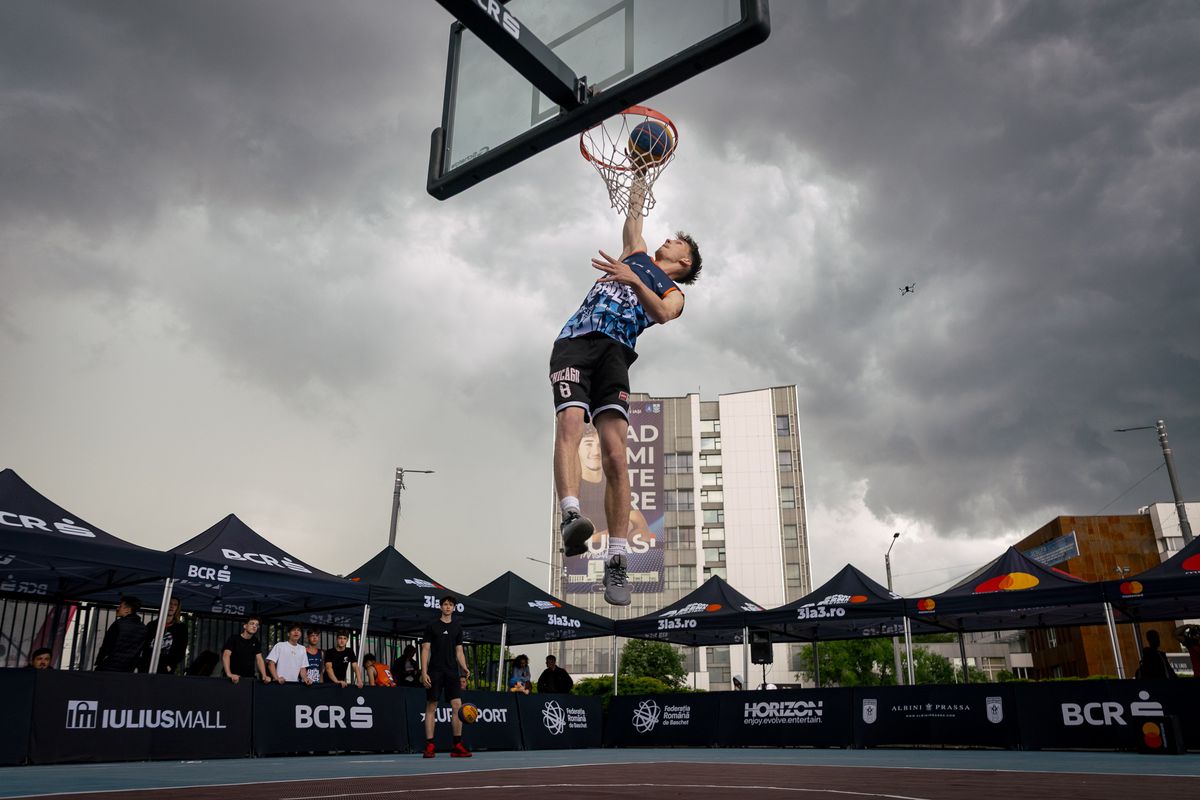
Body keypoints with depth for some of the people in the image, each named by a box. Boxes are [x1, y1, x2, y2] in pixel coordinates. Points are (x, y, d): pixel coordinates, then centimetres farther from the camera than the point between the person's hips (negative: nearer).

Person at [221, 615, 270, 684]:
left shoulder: (256, 642, 9)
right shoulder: (233, 639, -5)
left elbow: (259, 659, 3)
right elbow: (226, 655, -18)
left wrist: (264, 676, -13)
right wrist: (229, 674, -33)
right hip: (235, 678, -4)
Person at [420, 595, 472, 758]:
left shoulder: (457, 627, 13)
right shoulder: (432, 625, 3)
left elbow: (459, 652, 15)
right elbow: (425, 650, 0)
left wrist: (464, 668, -2)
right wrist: (424, 673, -9)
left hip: (452, 672, 3)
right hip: (434, 672, -3)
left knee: (457, 705, -5)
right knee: (431, 706, -1)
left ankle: (457, 746, 0)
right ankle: (429, 746, 5)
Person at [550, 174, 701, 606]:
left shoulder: (673, 292, 22)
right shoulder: (636, 253, 34)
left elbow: (662, 314, 0)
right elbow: (633, 214, 32)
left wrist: (632, 280, -14)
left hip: (615, 351, -2)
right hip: (575, 340, 2)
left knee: (615, 453, -17)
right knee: (570, 422, -26)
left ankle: (617, 560, -19)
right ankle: (571, 516, -44)